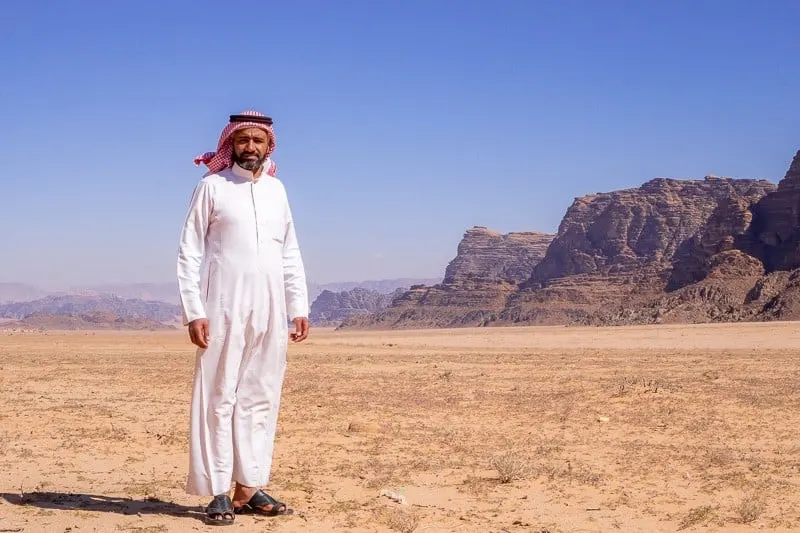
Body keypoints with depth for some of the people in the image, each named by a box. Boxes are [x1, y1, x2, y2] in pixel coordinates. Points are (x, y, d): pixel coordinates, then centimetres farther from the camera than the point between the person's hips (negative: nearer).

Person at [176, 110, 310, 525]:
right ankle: (218, 492, 2)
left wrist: (299, 307, 9)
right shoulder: (212, 186, -1)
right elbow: (189, 252, -4)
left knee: (261, 400, 6)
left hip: (270, 310, 5)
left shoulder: (277, 189, 13)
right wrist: (193, 311, -12)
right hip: (224, 308, -5)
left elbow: (290, 253, 15)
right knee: (220, 398, -2)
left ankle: (249, 488, 12)